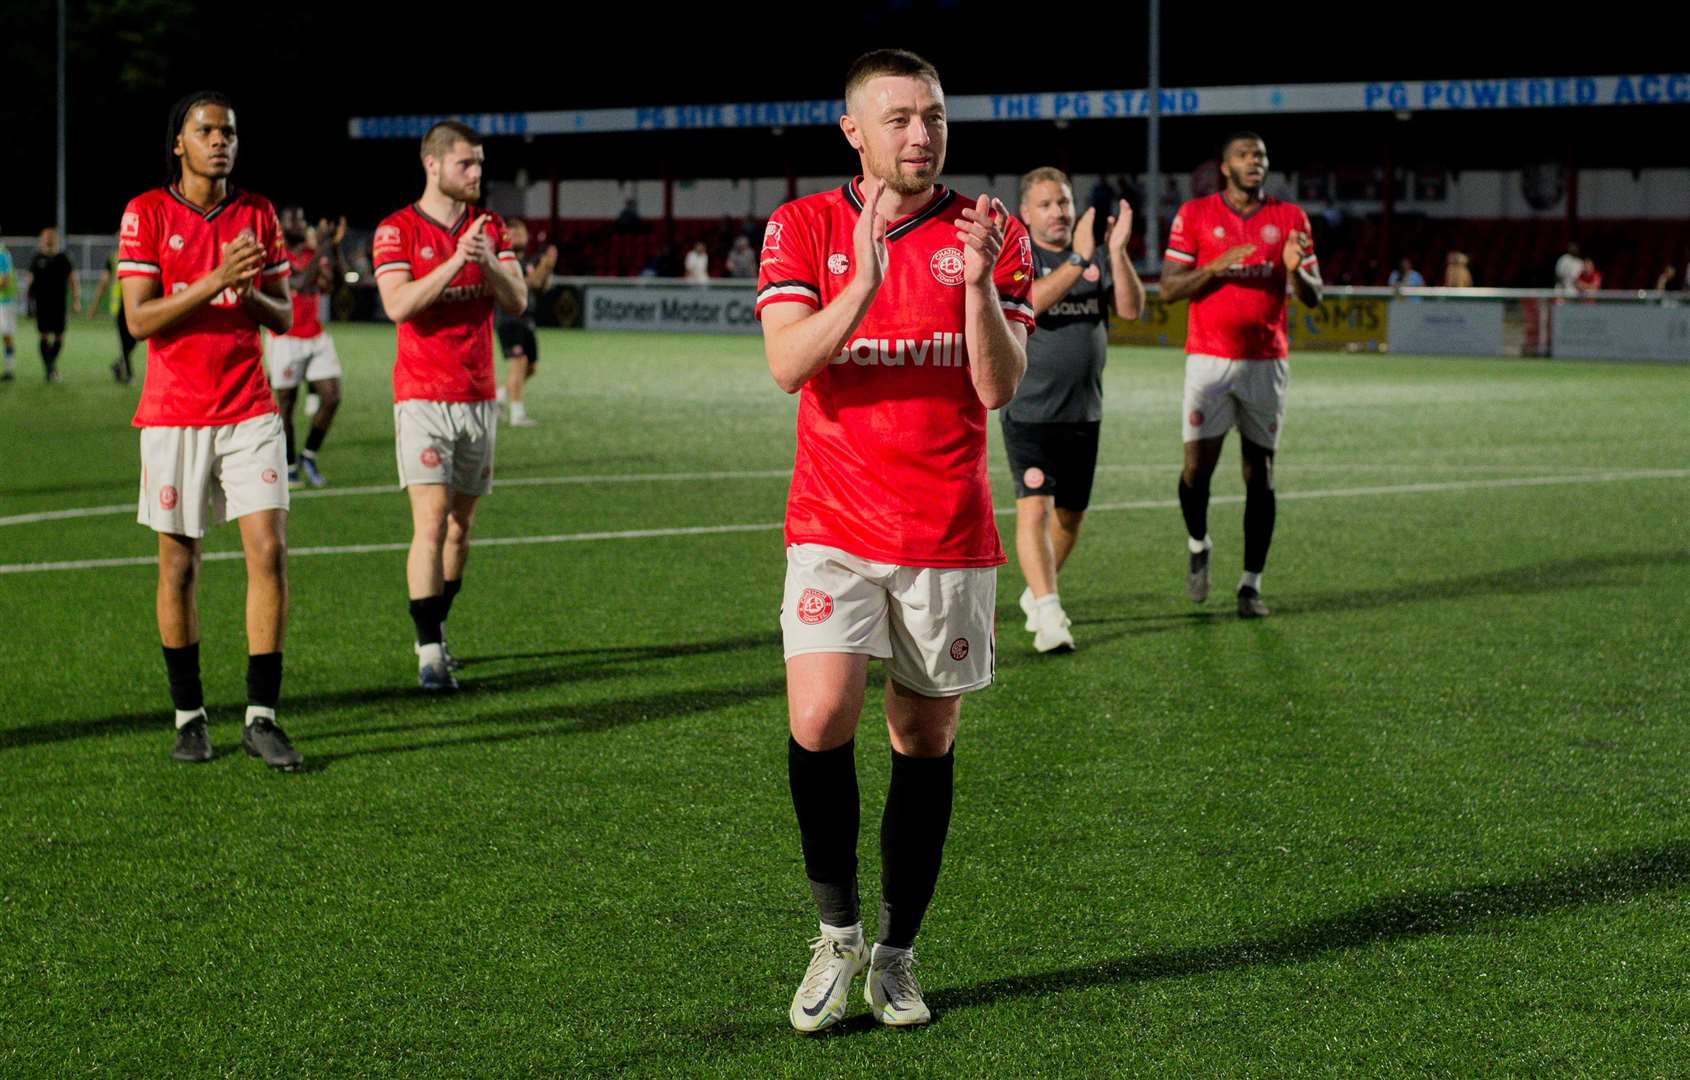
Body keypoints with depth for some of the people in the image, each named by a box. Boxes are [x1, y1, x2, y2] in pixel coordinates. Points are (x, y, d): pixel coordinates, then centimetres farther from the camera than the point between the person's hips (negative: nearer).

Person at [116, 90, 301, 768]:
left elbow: (283, 317, 11)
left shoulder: (259, 214, 8)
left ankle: (262, 717, -4)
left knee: (269, 551, -9)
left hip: (250, 412, 2)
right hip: (174, 416, -2)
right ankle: (189, 716, 17)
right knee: (179, 564, 4)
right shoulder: (146, 214, -2)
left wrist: (249, 292, -11)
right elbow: (139, 319, -9)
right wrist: (213, 282, -19)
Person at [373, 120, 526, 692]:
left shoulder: (491, 227, 10)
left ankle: (435, 626, 25)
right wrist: (454, 261, -23)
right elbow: (398, 305, -16)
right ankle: (430, 654, -14)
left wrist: (488, 261, -16)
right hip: (423, 395, -5)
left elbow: (517, 302, 2)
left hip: (478, 396, 5)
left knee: (461, 522, 10)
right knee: (431, 521, -13)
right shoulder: (397, 230, -4)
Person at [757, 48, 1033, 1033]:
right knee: (819, 719, -17)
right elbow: (788, 362, -12)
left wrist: (978, 285, -22)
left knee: (927, 740, 6)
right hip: (834, 525, -1)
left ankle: (897, 956, 19)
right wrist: (865, 282, -26)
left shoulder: (992, 234, 1)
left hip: (951, 535, 1)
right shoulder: (802, 228, 1)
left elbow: (999, 387, -7)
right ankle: (837, 934, 3)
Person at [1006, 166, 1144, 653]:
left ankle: (1036, 594, 35)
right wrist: (1077, 259, -30)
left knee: (1071, 513, 14)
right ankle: (1048, 615, -20)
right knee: (1035, 507, -17)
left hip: (1083, 412, 5)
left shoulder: (1098, 257, 6)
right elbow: (1029, 303, -25)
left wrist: (1117, 252, -21)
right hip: (1029, 410, -5)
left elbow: (1132, 308, -8)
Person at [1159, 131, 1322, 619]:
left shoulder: (1290, 218, 7)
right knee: (1197, 464, -7)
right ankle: (1198, 546, 22)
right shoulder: (1194, 214, 3)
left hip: (1266, 362, 1)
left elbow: (1313, 297, 8)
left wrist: (1296, 269, -14)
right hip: (1209, 359, -1)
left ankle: (1251, 584, 6)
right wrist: (1215, 267, -17)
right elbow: (1168, 289, -1)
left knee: (1260, 474, 0)